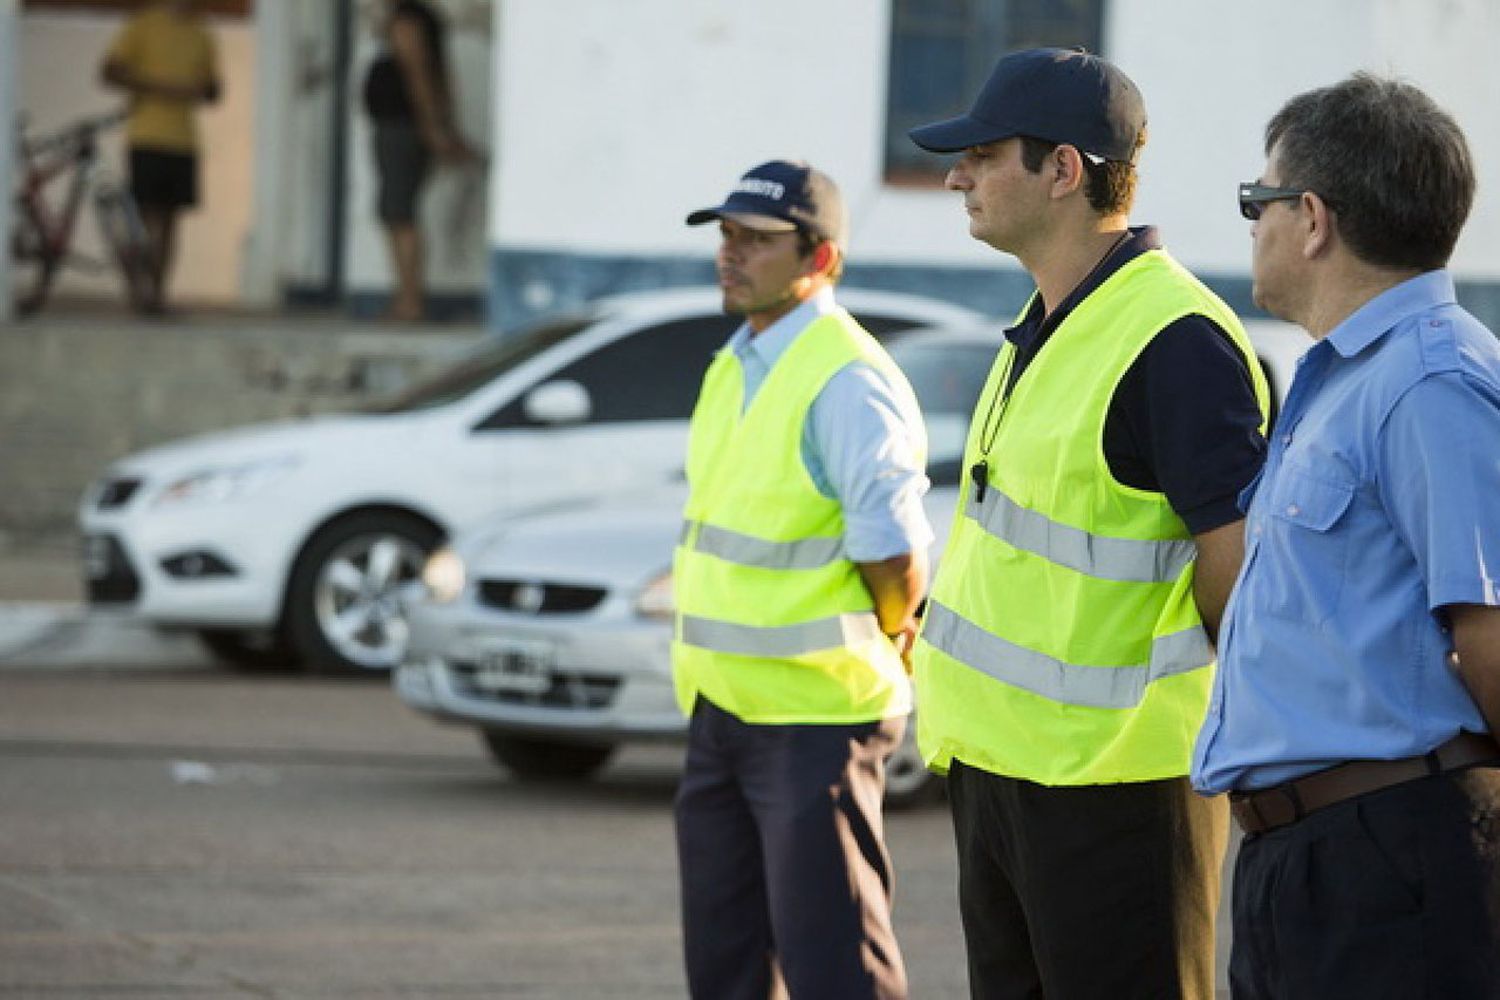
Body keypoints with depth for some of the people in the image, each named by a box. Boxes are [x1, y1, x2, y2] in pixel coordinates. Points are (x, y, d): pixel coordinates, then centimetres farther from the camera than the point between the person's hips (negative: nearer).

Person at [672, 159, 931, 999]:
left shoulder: (847, 379, -17)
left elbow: (896, 552, -20)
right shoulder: (733, 368, 13)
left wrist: (874, 648, -4)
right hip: (719, 709, 9)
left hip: (814, 718, -9)